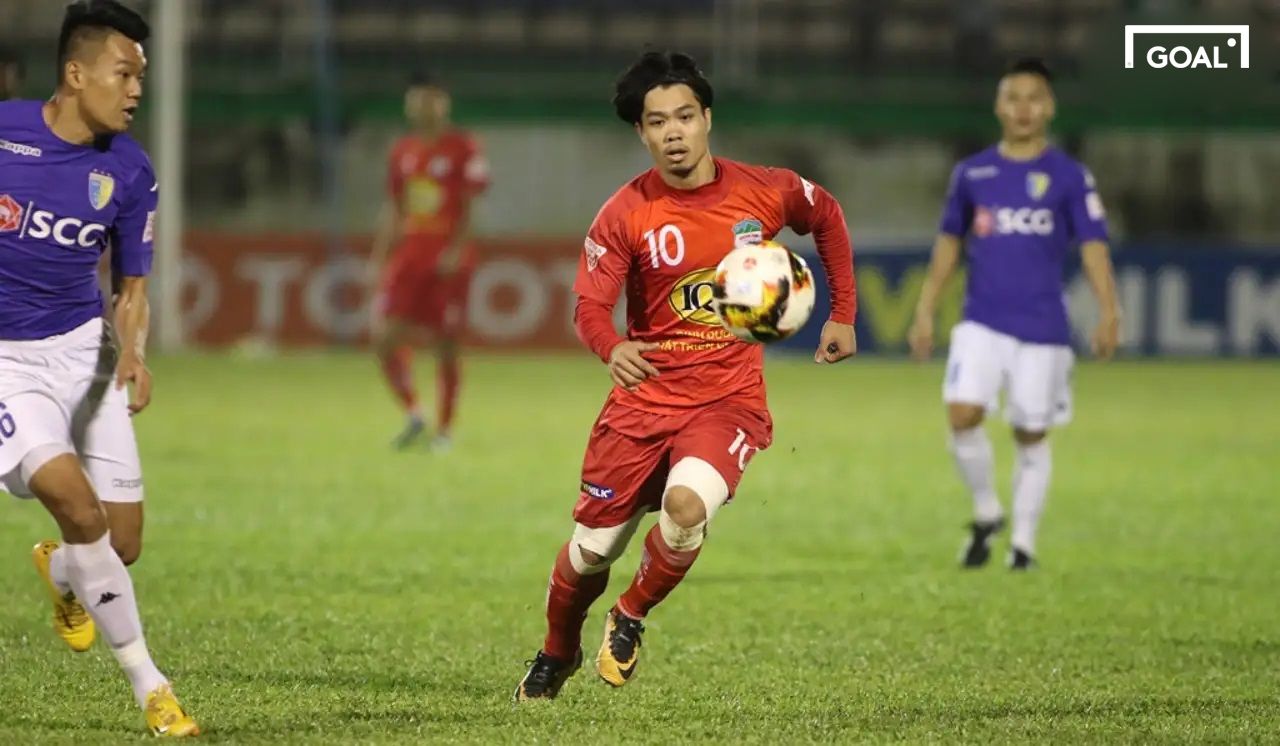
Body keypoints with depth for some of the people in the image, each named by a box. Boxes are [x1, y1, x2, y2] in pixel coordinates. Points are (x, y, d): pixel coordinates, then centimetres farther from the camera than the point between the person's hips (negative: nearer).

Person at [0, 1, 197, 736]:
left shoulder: (130, 171, -3)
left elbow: (132, 287, 5)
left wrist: (133, 352, -15)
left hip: (84, 347, 3)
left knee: (122, 544, -2)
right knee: (79, 506, -22)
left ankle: (60, 571, 37)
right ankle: (149, 684, -9)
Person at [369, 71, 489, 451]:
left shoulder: (463, 149, -5)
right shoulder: (402, 152, 12)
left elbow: (470, 206, -8)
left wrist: (456, 250, -18)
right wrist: (379, 257, 12)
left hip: (448, 257, -5)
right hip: (409, 254, 5)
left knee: (446, 345, -1)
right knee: (385, 337, -6)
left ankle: (444, 430, 9)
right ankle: (413, 415, 9)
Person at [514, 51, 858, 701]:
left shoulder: (763, 192, -5)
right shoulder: (625, 213, -8)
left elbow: (827, 217, 16)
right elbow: (589, 306, -13)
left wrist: (843, 315, 14)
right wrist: (612, 349, -36)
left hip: (730, 398, -1)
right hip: (645, 397, 1)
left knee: (687, 505, -30)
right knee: (591, 549, 4)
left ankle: (630, 620, 0)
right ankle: (557, 655, 37)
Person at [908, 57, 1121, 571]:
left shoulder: (1069, 177, 0)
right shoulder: (972, 173, 7)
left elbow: (1093, 245, -4)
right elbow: (950, 241, 16)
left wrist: (1108, 313, -16)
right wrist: (925, 311, 13)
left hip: (1043, 327, -1)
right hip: (982, 322, 1)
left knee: (1031, 436, 3)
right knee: (963, 415, -16)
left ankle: (1023, 542, 17)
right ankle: (986, 514, 5)